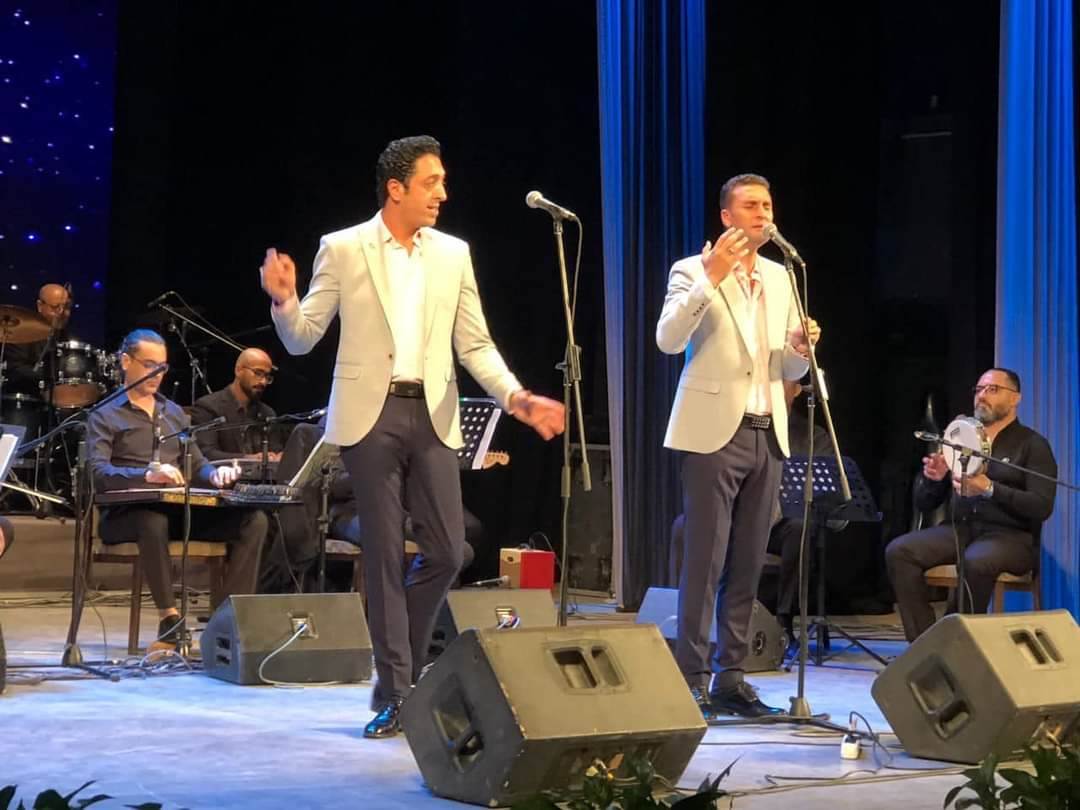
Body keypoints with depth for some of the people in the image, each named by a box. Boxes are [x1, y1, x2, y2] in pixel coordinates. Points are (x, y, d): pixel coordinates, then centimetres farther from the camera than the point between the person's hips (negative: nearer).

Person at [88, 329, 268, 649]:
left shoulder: (174, 412, 23)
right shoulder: (105, 415, 3)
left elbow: (197, 465, 21)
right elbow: (99, 473, -13)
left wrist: (216, 474, -5)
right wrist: (148, 475, -31)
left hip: (180, 510, 5)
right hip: (127, 513, -5)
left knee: (253, 520, -18)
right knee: (154, 522, -43)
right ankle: (170, 618, -33)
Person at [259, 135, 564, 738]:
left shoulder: (453, 254, 10)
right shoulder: (343, 249, 1)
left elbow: (475, 345, 9)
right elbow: (302, 339, 2)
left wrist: (516, 396, -6)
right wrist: (284, 301, -20)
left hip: (432, 415, 3)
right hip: (371, 415, -3)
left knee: (447, 552, -1)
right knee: (385, 554, -1)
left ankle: (400, 663, 23)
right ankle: (396, 693, 6)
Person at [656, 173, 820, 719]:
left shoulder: (780, 278, 16)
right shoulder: (694, 271, -2)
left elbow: (791, 370, 17)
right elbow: (668, 340, -17)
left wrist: (800, 347, -6)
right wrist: (711, 278, -24)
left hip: (767, 435, 6)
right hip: (715, 433, -6)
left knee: (747, 567, 7)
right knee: (704, 564, -6)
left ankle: (730, 679, 13)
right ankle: (691, 680, -2)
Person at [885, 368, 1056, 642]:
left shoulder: (1032, 445, 4)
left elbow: (1042, 506, -10)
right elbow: (923, 504, 16)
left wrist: (989, 489, -22)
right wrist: (933, 479, -8)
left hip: (1011, 536, -4)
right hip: (959, 528, 5)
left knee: (976, 561, -39)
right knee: (899, 551, -23)